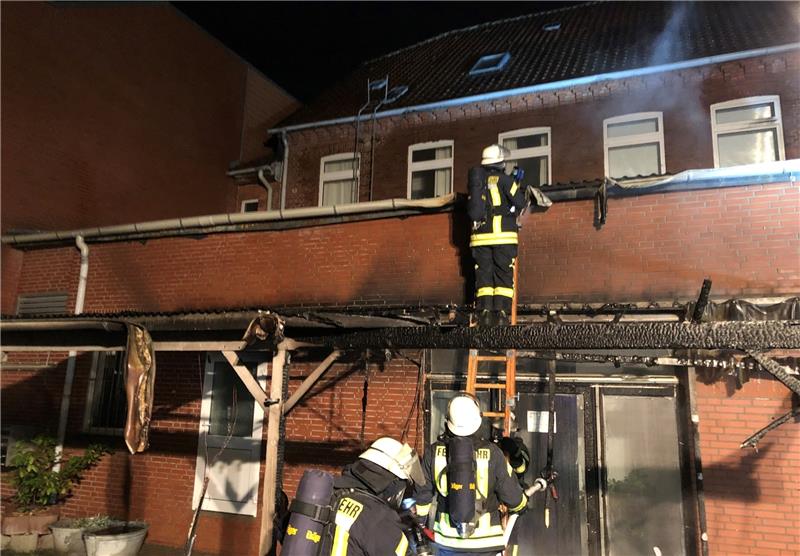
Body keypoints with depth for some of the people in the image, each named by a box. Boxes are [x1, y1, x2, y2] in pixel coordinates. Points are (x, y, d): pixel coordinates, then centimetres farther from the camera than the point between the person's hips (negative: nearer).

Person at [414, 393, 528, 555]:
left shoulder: (434, 452, -10)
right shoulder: (492, 452, -16)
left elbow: (422, 494, 1)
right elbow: (511, 495, -7)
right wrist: (522, 505, 16)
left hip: (447, 539, 2)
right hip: (484, 542, -1)